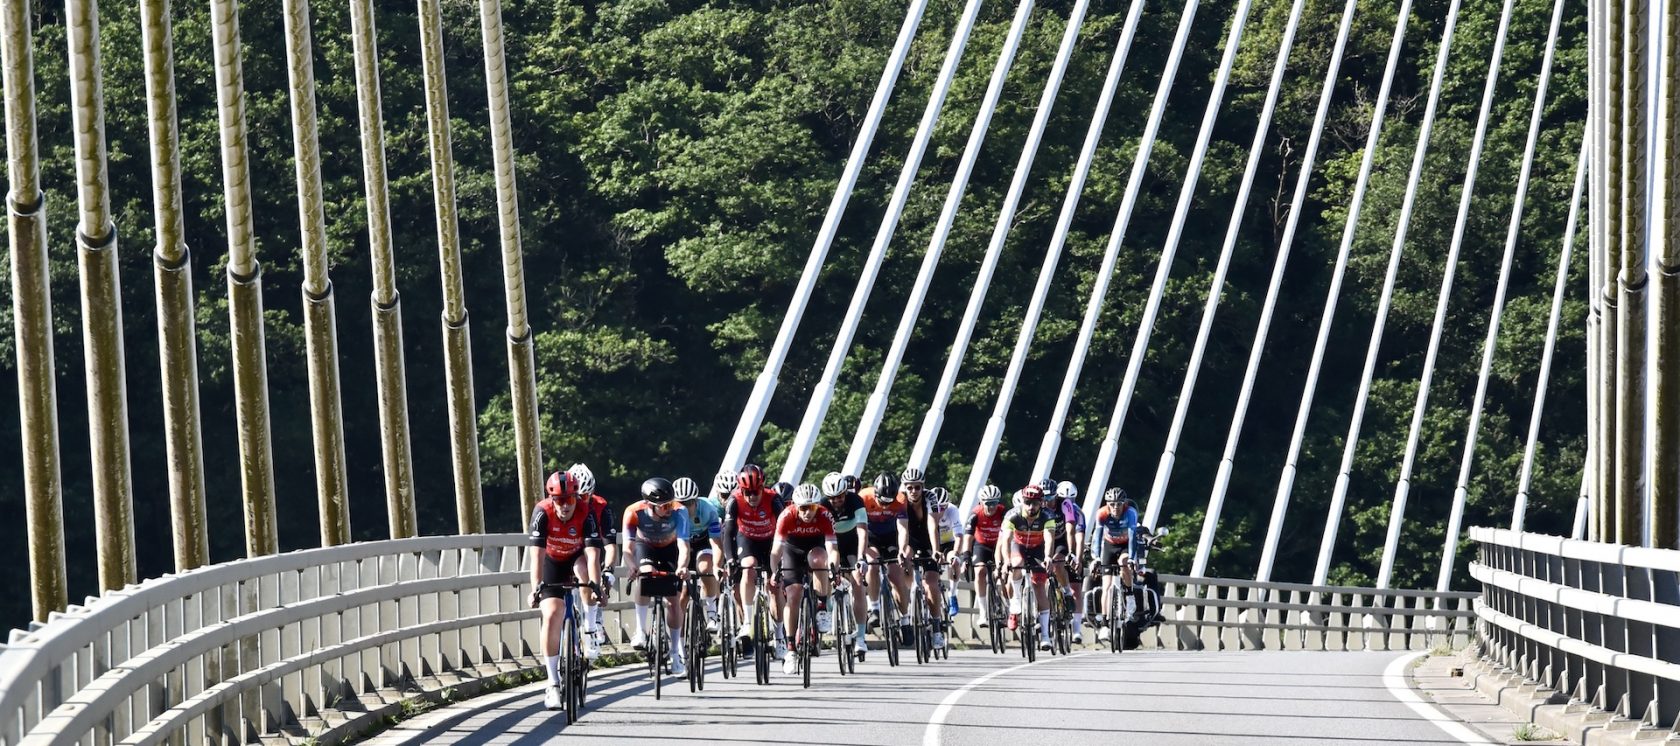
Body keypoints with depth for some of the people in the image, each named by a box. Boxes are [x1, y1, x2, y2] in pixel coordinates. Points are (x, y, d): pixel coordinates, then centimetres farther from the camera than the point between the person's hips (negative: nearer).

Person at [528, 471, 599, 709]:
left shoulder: (585, 514, -29)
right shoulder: (543, 513, -28)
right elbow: (537, 554, -33)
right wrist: (535, 588, -42)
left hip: (577, 558, 0)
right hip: (553, 562, 0)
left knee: (583, 568, -35)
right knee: (551, 616, -16)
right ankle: (553, 684, -12)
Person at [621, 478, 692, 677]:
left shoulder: (678, 512, -36)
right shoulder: (634, 513, -35)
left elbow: (683, 545, -43)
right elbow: (628, 547, -37)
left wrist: (682, 567, -62)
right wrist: (632, 567, -57)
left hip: (669, 548, 0)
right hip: (645, 546, 0)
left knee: (672, 601, -7)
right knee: (645, 574, -32)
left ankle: (675, 654, 5)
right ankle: (641, 632, -20)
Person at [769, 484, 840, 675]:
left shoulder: (825, 516, -28)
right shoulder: (787, 517, -29)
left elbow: (832, 548, -35)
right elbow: (777, 548, -32)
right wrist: (775, 572, -44)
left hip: (815, 546, 0)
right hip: (792, 549, 0)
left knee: (817, 557, -35)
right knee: (792, 596, -13)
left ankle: (822, 608, -21)